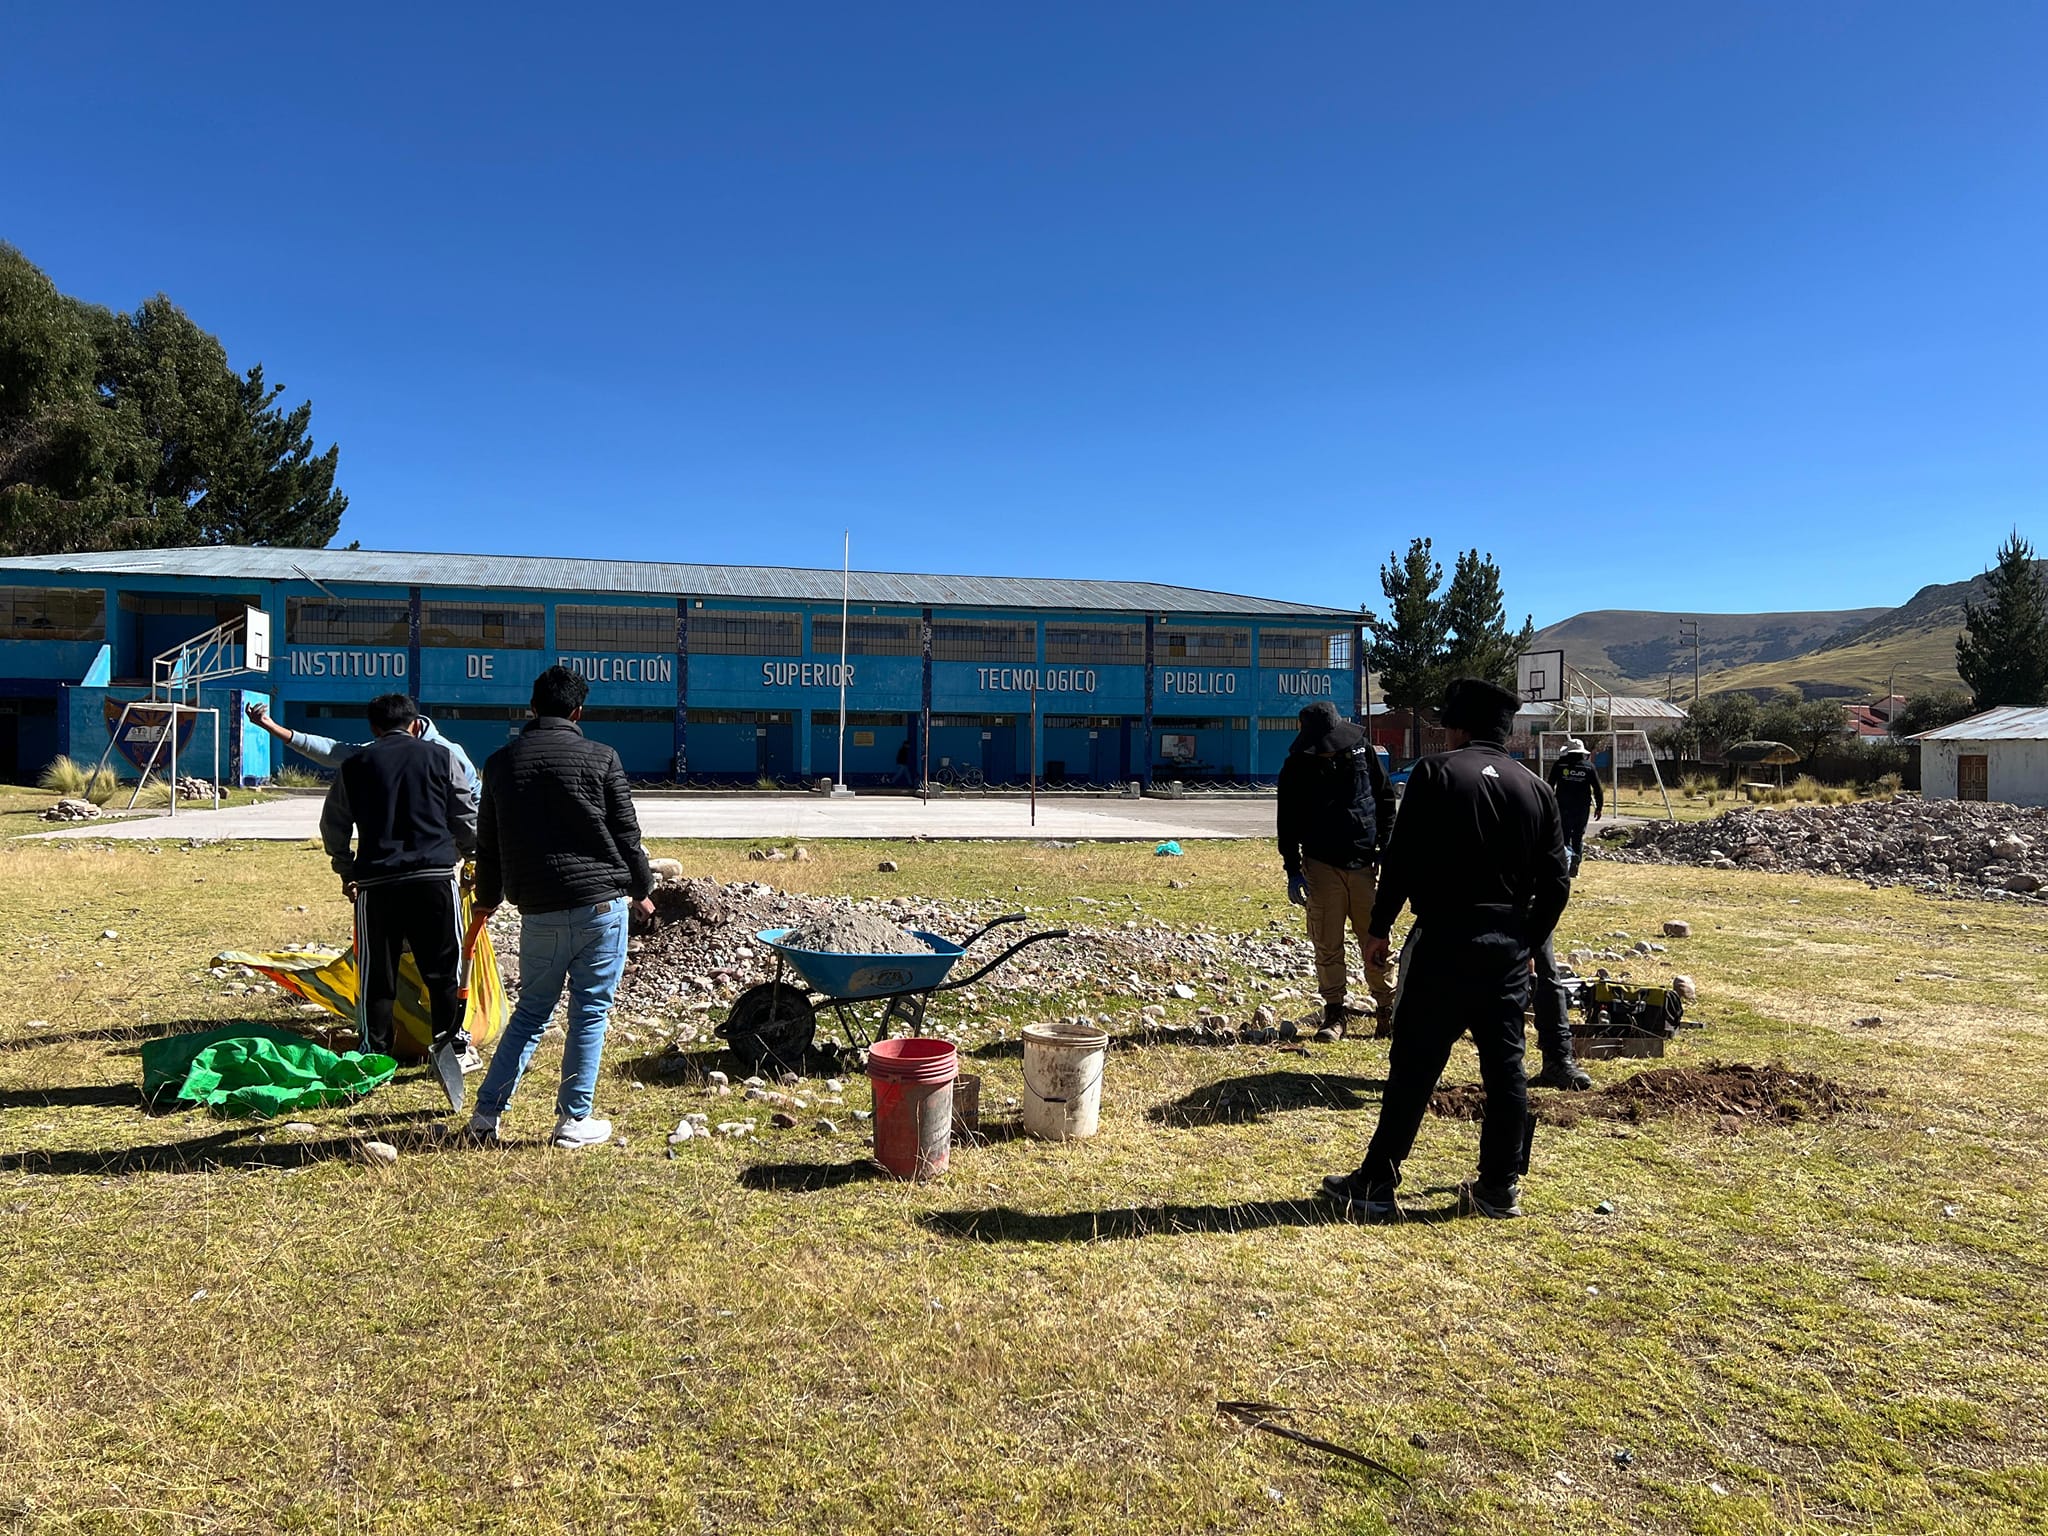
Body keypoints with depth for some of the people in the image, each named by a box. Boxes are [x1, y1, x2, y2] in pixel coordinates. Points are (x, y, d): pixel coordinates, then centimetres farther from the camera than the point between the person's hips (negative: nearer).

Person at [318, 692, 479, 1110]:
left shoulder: (354, 765, 11)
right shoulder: (440, 756, 8)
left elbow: (333, 826, 17)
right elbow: (467, 816, 10)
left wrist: (346, 871, 30)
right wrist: (463, 854, 28)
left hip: (375, 881, 1)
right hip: (435, 876, -1)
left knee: (377, 974, 9)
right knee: (444, 968, 5)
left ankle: (376, 1056, 11)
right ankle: (448, 1043, -7)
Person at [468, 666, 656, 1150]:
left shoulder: (500, 762, 7)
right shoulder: (600, 757, -4)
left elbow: (488, 841, 15)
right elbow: (626, 833, 0)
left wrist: (488, 897, 30)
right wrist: (642, 890, 14)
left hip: (538, 909, 3)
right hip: (601, 902, -3)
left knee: (531, 1011, 17)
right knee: (590, 1011, 5)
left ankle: (487, 1112, 16)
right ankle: (574, 1119, 9)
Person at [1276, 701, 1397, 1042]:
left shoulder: (1361, 749, -1)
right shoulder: (1296, 767, -4)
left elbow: (1385, 798, 8)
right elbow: (1288, 823, 0)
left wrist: (1386, 847, 3)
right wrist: (1293, 871, -3)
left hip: (1364, 863, 1)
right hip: (1322, 866, -1)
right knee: (1327, 945, 2)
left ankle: (1386, 1008, 19)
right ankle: (1334, 1012, 13)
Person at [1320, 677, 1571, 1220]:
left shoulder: (1437, 773, -5)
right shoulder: (1536, 789, 9)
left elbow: (1402, 858, -10)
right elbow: (1555, 883, 9)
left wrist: (1381, 926, 0)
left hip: (1443, 943, -4)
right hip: (1508, 948, 5)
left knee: (1413, 1069, 0)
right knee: (1504, 1069, 11)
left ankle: (1376, 1183, 6)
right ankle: (1499, 1189, 19)